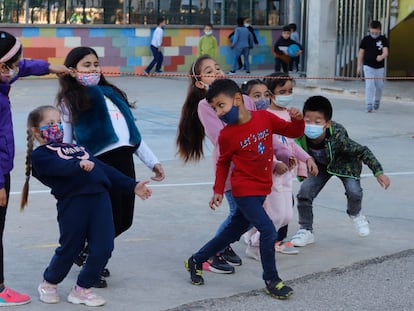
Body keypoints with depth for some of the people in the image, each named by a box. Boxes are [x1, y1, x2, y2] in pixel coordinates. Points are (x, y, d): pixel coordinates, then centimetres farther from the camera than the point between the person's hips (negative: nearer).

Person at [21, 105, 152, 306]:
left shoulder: (76, 148, 30)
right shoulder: (40, 155, 6)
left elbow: (104, 168, 27)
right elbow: (60, 167, -16)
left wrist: (132, 186, 23)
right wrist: (79, 165, -35)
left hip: (100, 197, 6)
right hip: (72, 200, -6)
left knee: (103, 248, -1)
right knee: (70, 247, 4)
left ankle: (82, 290, 17)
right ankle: (49, 284, 31)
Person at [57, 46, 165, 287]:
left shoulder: (111, 93, 21)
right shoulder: (70, 100, 3)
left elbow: (132, 131, 23)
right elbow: (65, 142, 0)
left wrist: (152, 161, 19)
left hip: (124, 159, 7)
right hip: (100, 162, -7)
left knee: (123, 220, 10)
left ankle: (89, 253, 34)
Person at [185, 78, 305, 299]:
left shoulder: (264, 118, -6)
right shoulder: (227, 135, -12)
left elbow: (293, 132, 3)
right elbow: (223, 163, 3)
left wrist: (297, 120, -17)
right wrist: (218, 191, 2)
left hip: (261, 190, 5)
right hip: (244, 191, -5)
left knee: (232, 233, 17)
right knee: (268, 230, -16)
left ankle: (195, 261, 36)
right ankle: (271, 280, 2)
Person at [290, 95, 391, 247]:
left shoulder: (337, 138, -40)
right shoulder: (302, 135, -33)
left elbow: (363, 151, -29)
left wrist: (379, 172, -25)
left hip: (344, 163, -3)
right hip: (320, 165, 3)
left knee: (354, 191, -22)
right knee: (304, 192, -13)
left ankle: (355, 214, 16)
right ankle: (306, 231, 7)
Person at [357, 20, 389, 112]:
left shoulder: (383, 39, -3)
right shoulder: (366, 39, -2)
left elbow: (386, 52, -14)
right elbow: (361, 52, 5)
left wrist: (382, 56, -37)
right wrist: (359, 66, 4)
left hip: (379, 67, 2)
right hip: (368, 66, -1)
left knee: (379, 86, 10)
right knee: (369, 86, -11)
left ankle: (377, 102, 35)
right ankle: (369, 105, -7)